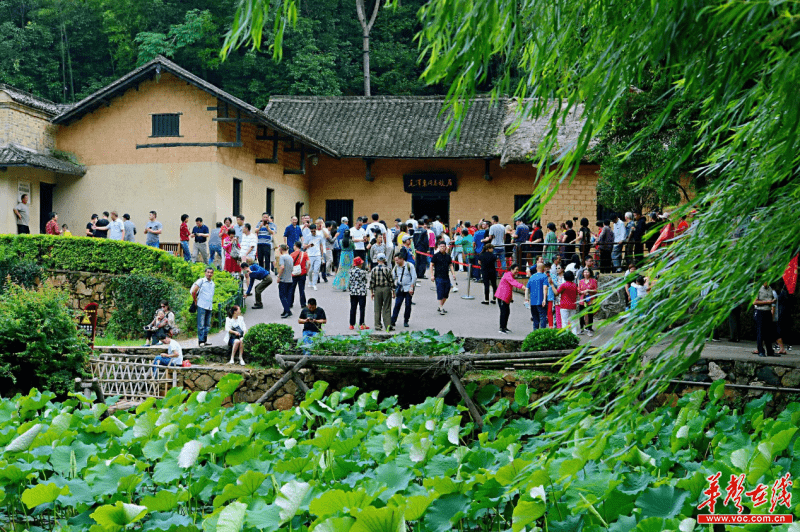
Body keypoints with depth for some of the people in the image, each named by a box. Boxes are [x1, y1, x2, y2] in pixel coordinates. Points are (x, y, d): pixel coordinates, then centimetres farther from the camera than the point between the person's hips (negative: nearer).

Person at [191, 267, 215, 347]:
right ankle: (201, 341, -2)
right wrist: (195, 301, -1)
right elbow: (193, 292, -7)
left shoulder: (213, 284, 14)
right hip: (201, 306, -6)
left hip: (209, 306, 6)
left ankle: (205, 340, 15)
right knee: (201, 324, -4)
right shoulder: (201, 281, -4)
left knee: (207, 325, 8)